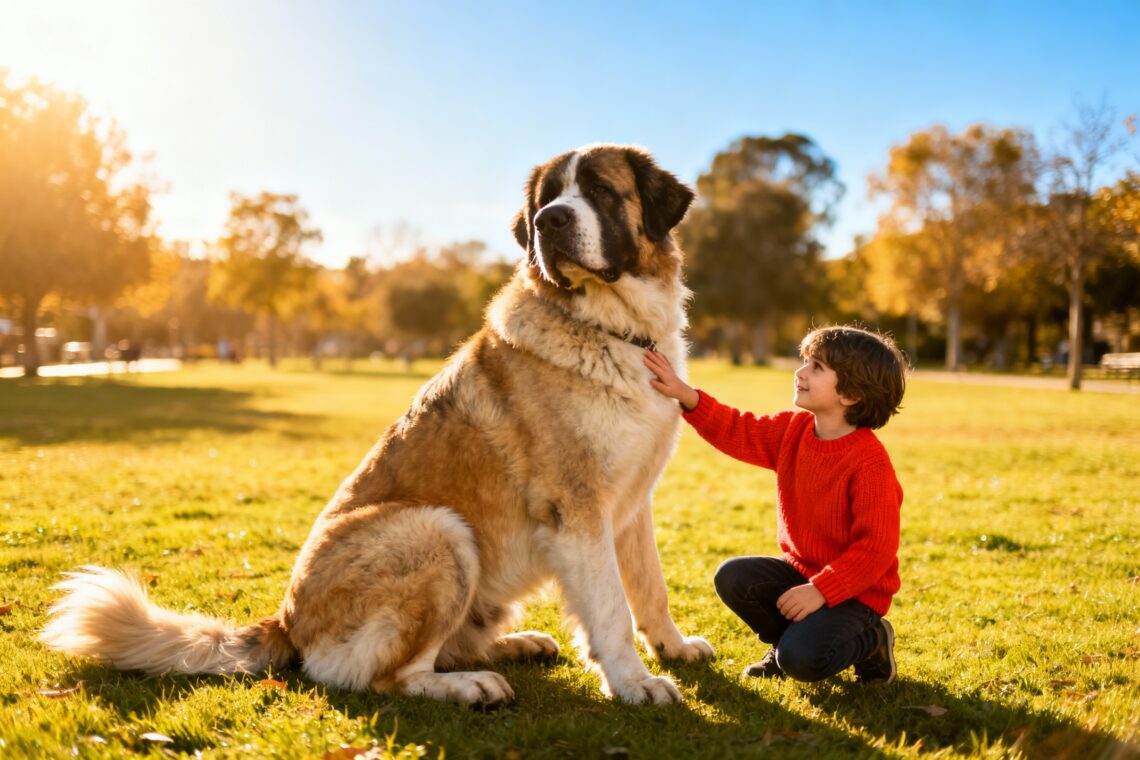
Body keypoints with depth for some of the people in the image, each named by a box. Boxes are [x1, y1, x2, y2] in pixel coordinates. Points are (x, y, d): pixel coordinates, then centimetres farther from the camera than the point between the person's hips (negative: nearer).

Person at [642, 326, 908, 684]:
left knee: (802, 659, -26)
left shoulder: (869, 461, -24)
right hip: (799, 570, 7)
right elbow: (738, 431, 2)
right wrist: (685, 395, -12)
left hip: (855, 590, -7)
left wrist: (820, 590, -28)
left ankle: (869, 641, 6)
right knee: (731, 577, -14)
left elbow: (876, 546, -24)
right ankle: (785, 640, 11)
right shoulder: (793, 430, -1)